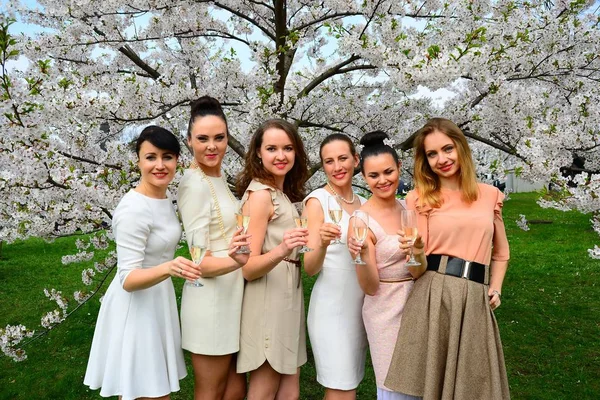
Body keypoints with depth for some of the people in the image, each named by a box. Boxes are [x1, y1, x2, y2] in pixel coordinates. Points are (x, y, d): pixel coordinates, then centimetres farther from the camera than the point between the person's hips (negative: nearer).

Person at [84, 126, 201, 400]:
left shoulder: (164, 199, 2)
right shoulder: (133, 209, -24)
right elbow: (128, 279, -27)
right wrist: (169, 268, -42)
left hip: (158, 300, 9)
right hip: (136, 307, -9)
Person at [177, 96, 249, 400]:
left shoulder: (218, 177, 10)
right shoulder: (194, 184, -18)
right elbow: (200, 262, -21)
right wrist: (235, 261, -37)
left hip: (230, 295, 9)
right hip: (210, 298, -9)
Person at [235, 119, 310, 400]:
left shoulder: (284, 194, 12)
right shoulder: (260, 194, -14)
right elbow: (248, 267, -20)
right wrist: (281, 251, -35)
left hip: (287, 299, 9)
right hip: (268, 303, -9)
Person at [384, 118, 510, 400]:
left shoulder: (490, 195, 10)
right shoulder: (419, 198, 2)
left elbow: (501, 252, 21)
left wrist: (495, 288, 9)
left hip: (475, 300, 3)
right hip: (432, 294, -2)